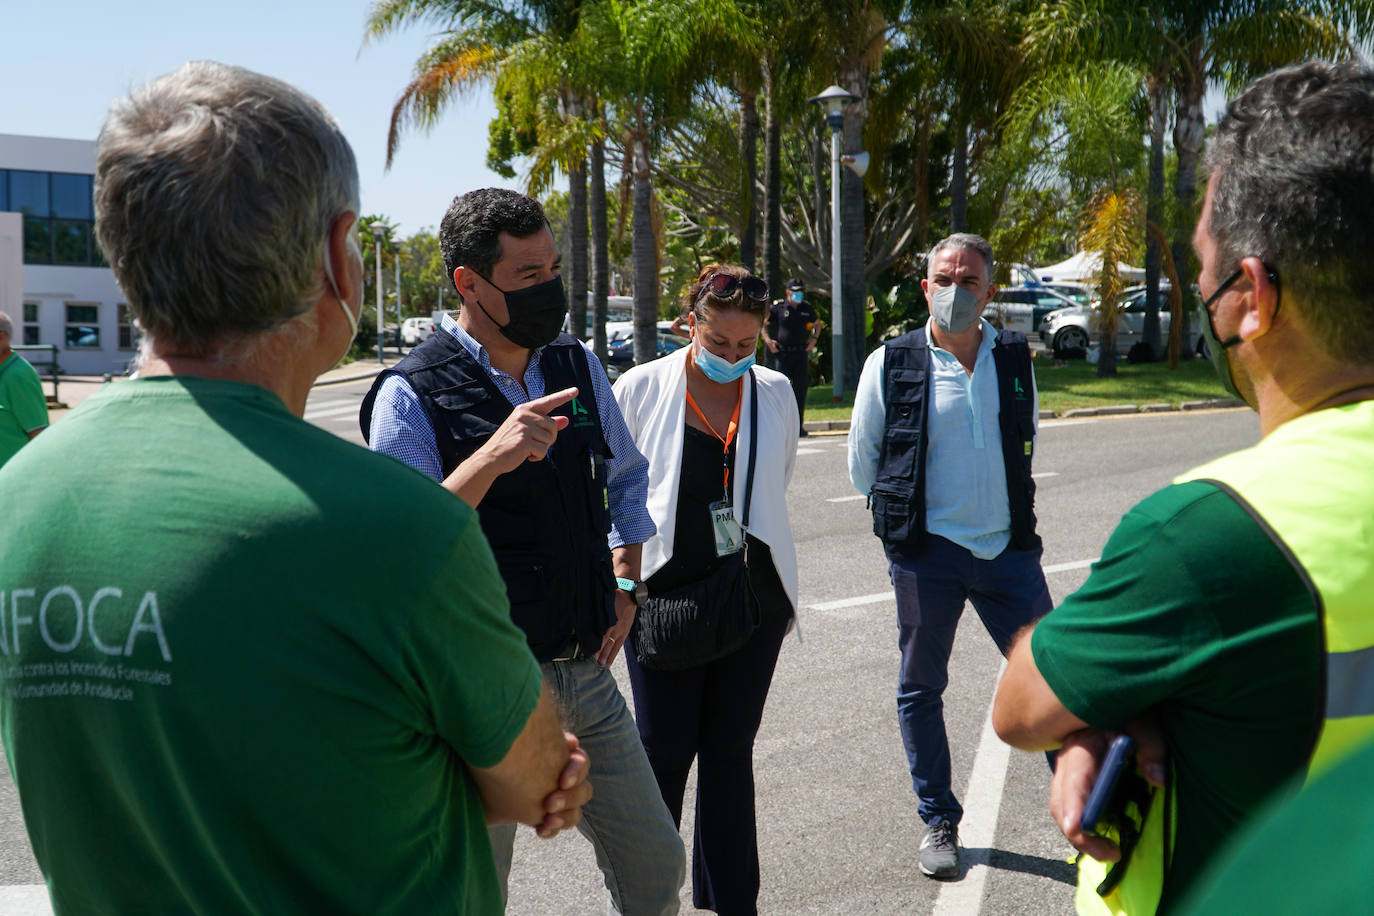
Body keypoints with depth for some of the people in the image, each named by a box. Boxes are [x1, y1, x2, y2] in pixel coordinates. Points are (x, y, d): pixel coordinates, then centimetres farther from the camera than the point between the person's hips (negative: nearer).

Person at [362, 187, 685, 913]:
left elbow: (626, 479, 20)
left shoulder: (576, 365, 6)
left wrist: (623, 583, 8)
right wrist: (488, 460, -33)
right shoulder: (412, 395, -13)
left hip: (586, 673, 6)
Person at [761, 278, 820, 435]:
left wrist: (814, 339, 11)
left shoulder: (806, 308, 9)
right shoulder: (778, 307, -2)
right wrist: (768, 340, -4)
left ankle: (799, 425, 8)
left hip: (800, 353, 3)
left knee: (800, 389, 2)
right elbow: (762, 323, 8)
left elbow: (817, 324, 27)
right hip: (782, 353, -3)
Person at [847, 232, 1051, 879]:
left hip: (1008, 548, 2)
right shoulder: (891, 365, -3)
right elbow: (862, 463, 7)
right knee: (921, 689, 8)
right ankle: (938, 822, 25)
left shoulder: (1015, 359, 5)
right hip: (927, 553, -2)